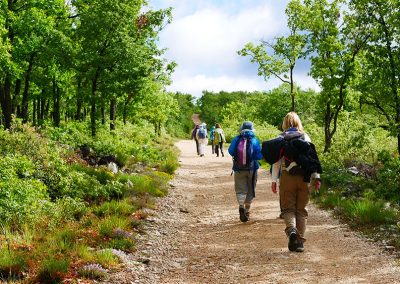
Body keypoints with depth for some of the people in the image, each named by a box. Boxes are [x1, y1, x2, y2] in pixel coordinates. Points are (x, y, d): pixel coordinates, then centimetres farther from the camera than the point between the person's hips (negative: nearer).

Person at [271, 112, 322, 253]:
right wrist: (316, 177, 2)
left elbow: (277, 161, -2)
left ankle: (291, 230, -24)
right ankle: (300, 241, 10)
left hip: (287, 177, -2)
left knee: (288, 208, 5)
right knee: (301, 209, 11)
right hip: (303, 177, 2)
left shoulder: (281, 138, 0)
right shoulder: (305, 137, 6)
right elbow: (313, 158, 1)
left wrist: (274, 180, 0)